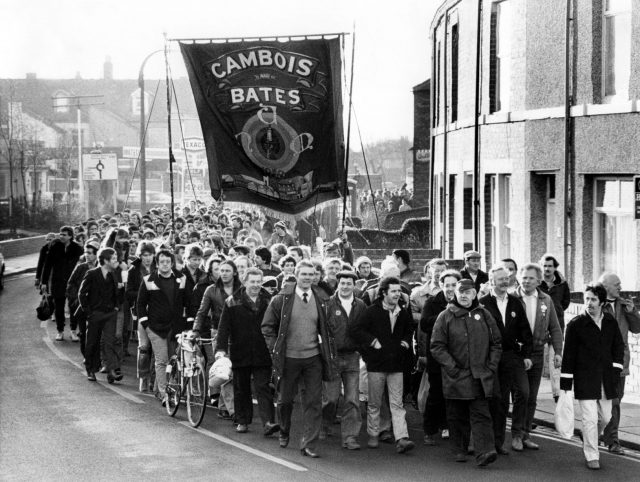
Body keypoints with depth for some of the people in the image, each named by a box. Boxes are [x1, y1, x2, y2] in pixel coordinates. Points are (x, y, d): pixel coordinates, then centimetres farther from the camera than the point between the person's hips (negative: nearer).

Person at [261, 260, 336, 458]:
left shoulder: (322, 300, 3)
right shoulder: (282, 299, -4)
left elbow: (328, 328, 13)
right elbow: (268, 326, 4)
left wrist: (328, 350, 4)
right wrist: (275, 348, -3)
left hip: (313, 358, 1)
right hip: (288, 358, -1)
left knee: (314, 402, -4)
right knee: (285, 399, 12)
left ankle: (309, 444, 1)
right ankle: (284, 433, 37)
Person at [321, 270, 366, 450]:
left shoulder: (360, 306, 8)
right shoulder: (328, 304, -2)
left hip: (352, 357, 2)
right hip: (332, 356, -2)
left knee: (352, 399, -2)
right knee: (331, 397, 0)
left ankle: (350, 437, 2)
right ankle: (324, 427, 26)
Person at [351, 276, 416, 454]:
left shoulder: (403, 314, 8)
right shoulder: (372, 311, -6)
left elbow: (409, 329, 28)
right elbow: (356, 330, -8)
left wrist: (406, 341, 11)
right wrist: (372, 341, -15)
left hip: (396, 365, 3)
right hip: (376, 364, -3)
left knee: (397, 404, -3)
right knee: (374, 403, 8)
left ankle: (401, 438, -9)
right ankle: (373, 435, 21)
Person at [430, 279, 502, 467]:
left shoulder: (484, 315, 9)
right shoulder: (445, 317, 1)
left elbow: (496, 343, 13)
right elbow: (437, 346, -1)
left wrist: (491, 366, 3)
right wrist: (452, 367, -9)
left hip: (480, 377, 1)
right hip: (455, 377, -1)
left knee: (481, 415, -7)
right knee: (457, 416, 7)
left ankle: (484, 451, -15)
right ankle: (460, 451, 20)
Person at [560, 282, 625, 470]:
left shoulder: (611, 322, 4)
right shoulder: (576, 324, -7)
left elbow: (618, 346, 14)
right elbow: (569, 354, -5)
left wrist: (615, 370, 3)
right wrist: (565, 383, -5)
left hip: (606, 379, 4)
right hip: (585, 380, -4)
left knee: (605, 417, 12)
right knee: (590, 419, -6)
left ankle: (589, 440, 38)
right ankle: (592, 456, 5)